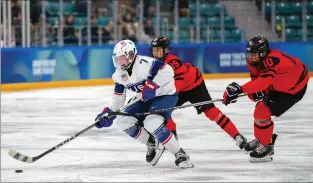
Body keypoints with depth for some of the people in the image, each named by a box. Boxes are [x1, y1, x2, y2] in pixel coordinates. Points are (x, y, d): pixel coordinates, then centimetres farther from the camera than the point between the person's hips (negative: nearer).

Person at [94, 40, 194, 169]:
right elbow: (119, 97, 7)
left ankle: (180, 155, -22)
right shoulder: (119, 74, 0)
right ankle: (151, 143, 18)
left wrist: (152, 85, -40)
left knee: (152, 123, -31)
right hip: (146, 100, 9)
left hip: (166, 95, -9)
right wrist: (108, 113, -5)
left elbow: (168, 71, -34)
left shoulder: (144, 63, -27)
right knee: (123, 120, -1)